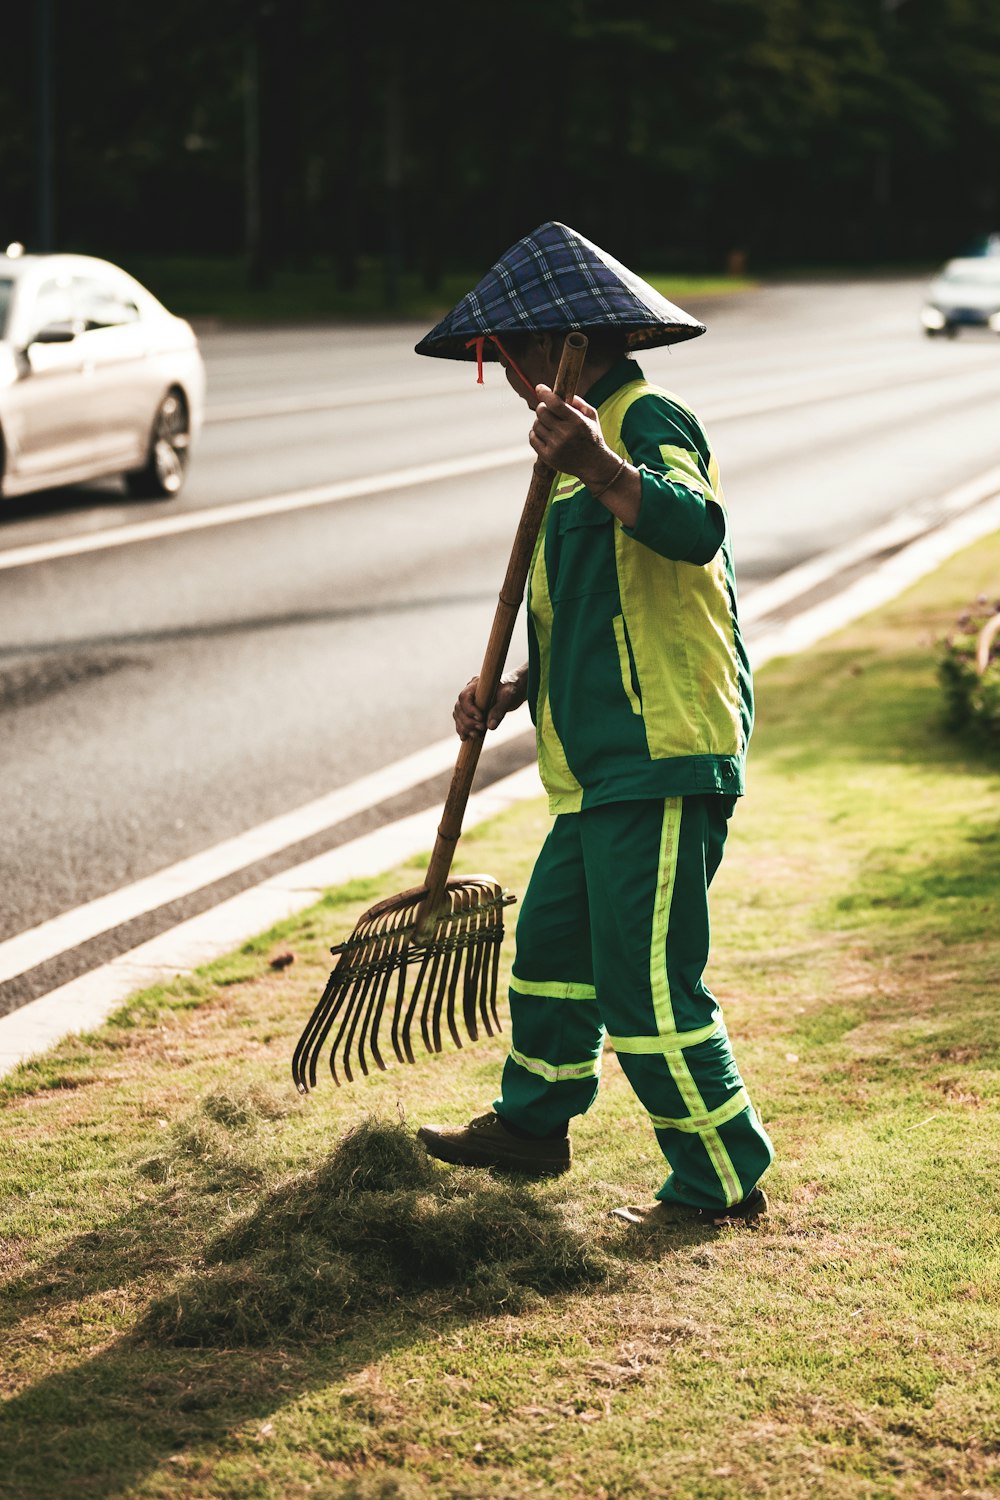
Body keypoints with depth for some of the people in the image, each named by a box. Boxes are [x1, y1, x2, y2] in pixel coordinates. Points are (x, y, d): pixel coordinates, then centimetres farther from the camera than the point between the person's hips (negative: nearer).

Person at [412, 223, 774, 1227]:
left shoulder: (649, 422, -13)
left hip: (660, 764, -11)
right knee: (552, 941, 23)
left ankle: (725, 1180, 4)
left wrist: (603, 470, -53)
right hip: (604, 767, 11)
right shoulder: (592, 437, 20)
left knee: (646, 984, -7)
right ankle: (532, 1124, 41)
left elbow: (695, 530, -36)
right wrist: (514, 691, 13)